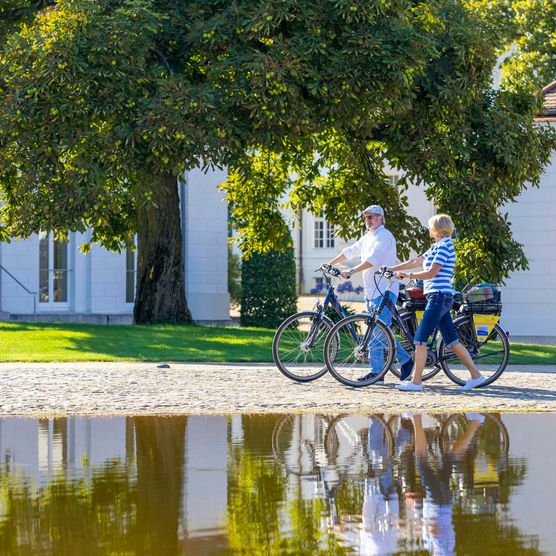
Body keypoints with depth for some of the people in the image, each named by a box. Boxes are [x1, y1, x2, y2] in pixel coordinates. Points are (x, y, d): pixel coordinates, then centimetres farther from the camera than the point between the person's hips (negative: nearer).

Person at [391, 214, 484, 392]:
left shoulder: (444, 246, -11)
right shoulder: (437, 247, 19)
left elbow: (431, 273, -17)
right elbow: (414, 262, 23)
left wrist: (408, 276, -8)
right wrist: (390, 269, 22)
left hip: (439, 296, -10)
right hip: (441, 298, 10)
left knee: (420, 339, -9)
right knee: (452, 341, 9)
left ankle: (416, 382, -8)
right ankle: (475, 376, 10)